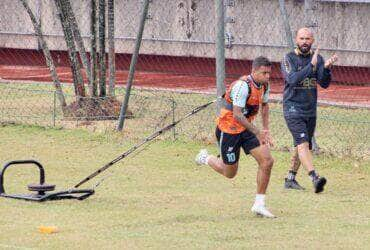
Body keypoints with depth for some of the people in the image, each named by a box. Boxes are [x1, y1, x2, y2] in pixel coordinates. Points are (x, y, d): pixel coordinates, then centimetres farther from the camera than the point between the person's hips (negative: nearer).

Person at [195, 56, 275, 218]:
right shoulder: (243, 85, -28)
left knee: (267, 161, -9)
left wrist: (265, 130, 13)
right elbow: (237, 115, -32)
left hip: (245, 129, 7)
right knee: (230, 173, 6)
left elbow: (264, 105, 20)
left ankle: (259, 204, 1)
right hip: (228, 130, -7)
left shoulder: (264, 85, -1)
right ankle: (206, 158, 36)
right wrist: (257, 132, -37)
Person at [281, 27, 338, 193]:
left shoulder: (317, 58, 6)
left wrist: (326, 68, -22)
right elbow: (292, 79, -23)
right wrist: (311, 66, -31)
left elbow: (324, 84, -3)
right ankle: (315, 178, -33)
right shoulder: (289, 58, -6)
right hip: (293, 108, -6)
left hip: (310, 109, 6)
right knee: (302, 143, -19)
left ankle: (290, 179, 26)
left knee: (302, 146, 13)